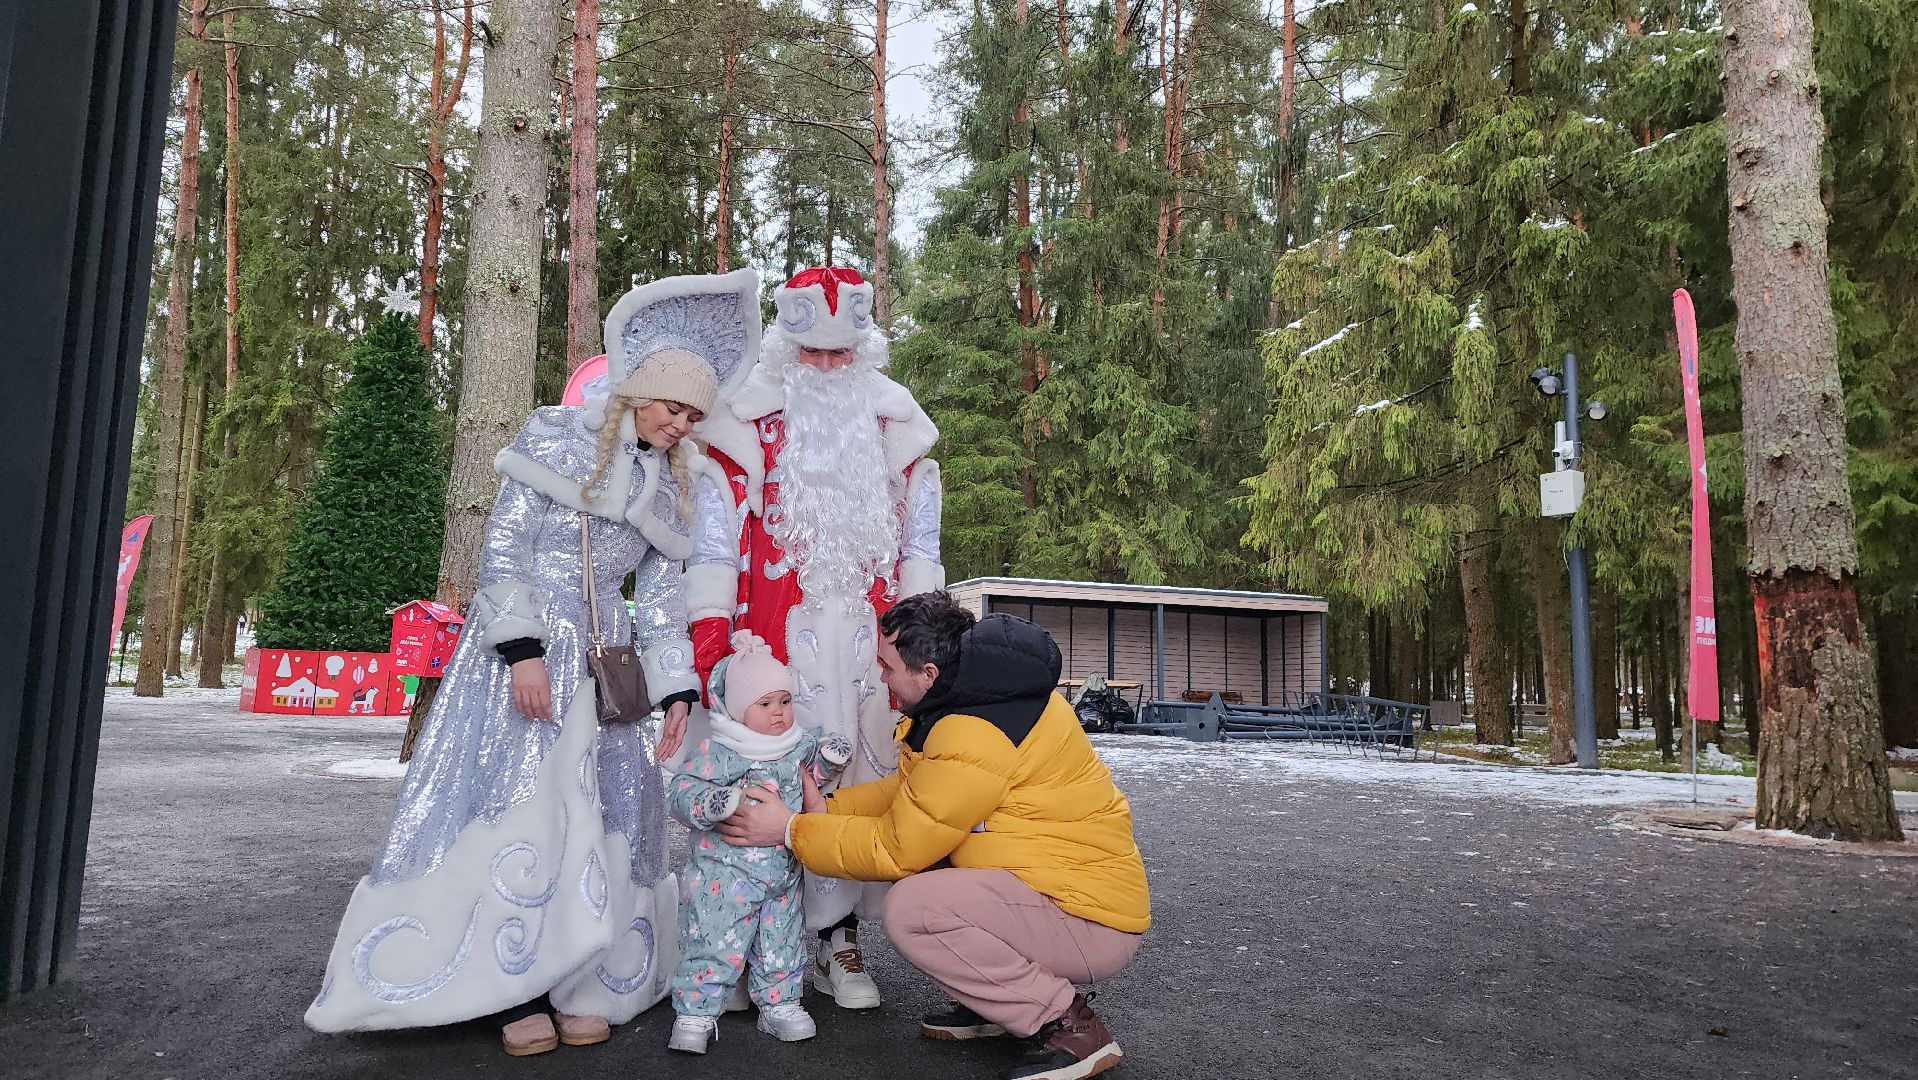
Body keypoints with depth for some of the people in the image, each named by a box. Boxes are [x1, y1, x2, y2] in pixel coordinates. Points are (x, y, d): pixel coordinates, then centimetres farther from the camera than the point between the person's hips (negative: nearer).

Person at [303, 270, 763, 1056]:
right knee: (514, 800, -7)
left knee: (599, 812, 2)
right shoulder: (559, 437, -3)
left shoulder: (674, 485, 10)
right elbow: (501, 546, -9)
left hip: (602, 661, 5)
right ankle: (518, 994, -1)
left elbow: (661, 597, 10)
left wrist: (675, 690, 1)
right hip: (523, 643, -5)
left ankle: (579, 985, 11)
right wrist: (522, 649, -19)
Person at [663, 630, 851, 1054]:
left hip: (783, 875, 5)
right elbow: (680, 795, -16)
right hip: (726, 876, -5)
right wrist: (710, 803, -35)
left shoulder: (800, 744, 4)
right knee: (715, 946, -1)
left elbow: (813, 770, 23)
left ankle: (780, 1004, 31)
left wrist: (831, 759, 2)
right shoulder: (715, 754, -13)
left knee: (783, 943, 15)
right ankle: (694, 1015, 13)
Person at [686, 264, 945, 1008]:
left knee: (864, 777, 1)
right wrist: (708, 646, -7)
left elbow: (919, 545, 14)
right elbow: (716, 544, 0)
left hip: (869, 639, 3)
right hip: (777, 640, -2)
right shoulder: (745, 424, 4)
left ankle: (840, 942, 12)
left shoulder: (895, 427, 14)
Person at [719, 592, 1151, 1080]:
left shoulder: (975, 734, -26)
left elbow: (896, 847, -17)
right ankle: (998, 998, 17)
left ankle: (1070, 1025, -10)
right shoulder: (975, 692, 4)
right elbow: (909, 789, 13)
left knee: (912, 908, -23)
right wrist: (826, 807, 1)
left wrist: (791, 830, -7)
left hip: (1093, 921, -10)